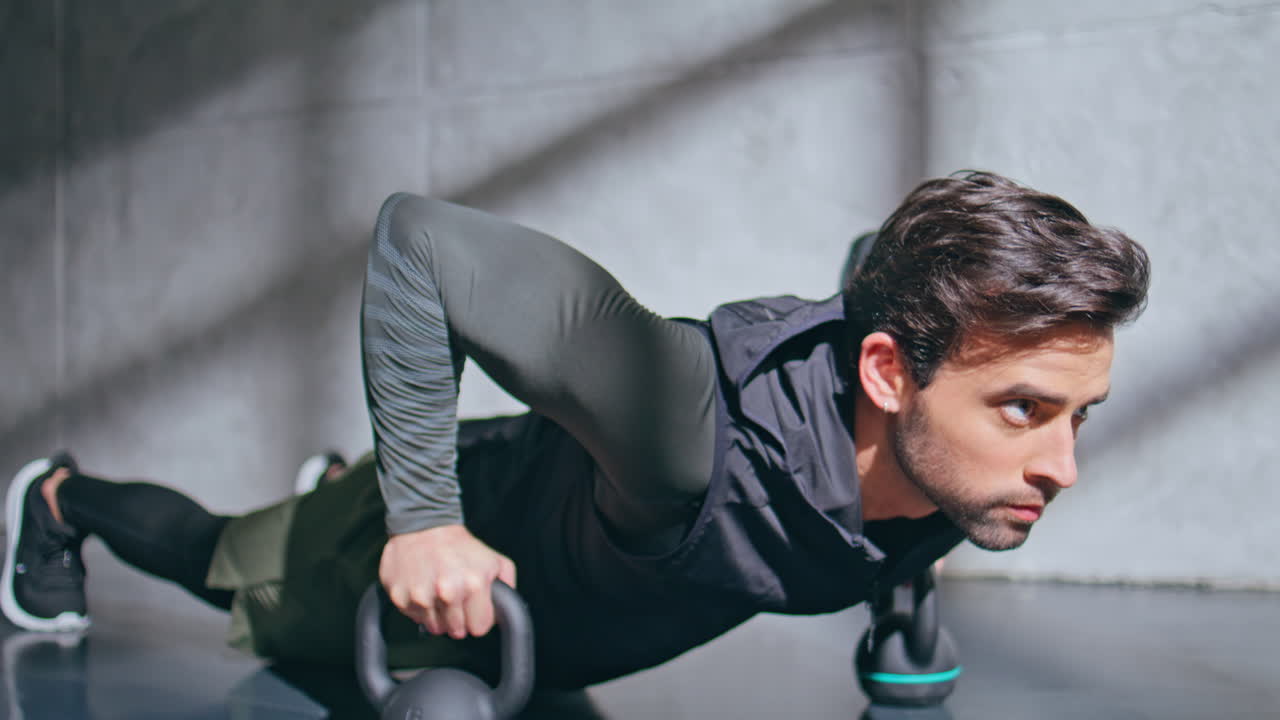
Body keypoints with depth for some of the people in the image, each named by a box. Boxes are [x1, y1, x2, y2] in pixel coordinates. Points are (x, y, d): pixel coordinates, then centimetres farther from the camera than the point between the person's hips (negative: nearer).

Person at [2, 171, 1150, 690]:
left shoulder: (961, 455, -30)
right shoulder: (698, 422, -50)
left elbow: (878, 259, -4)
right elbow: (421, 236, -41)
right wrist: (418, 518, -37)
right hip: (459, 551, -4)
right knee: (215, 566, 26)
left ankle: (342, 484, 67)